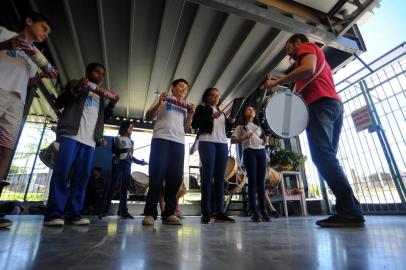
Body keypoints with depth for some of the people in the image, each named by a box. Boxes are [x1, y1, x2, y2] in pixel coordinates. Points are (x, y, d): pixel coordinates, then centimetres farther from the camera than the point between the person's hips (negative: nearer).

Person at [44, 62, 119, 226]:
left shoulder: (101, 95, 28)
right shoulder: (75, 84, 18)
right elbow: (58, 104, 8)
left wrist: (111, 105, 9)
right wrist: (76, 88, -5)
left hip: (90, 139, 4)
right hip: (71, 133, -3)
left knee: (82, 175, -4)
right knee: (61, 171, -13)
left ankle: (73, 213, -2)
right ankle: (54, 213, -9)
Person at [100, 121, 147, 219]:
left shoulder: (131, 141, 20)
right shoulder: (117, 139, 9)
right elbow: (114, 151, -3)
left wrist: (140, 162, 11)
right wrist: (124, 150, -16)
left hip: (127, 165, 4)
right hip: (118, 163, -4)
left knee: (125, 187, 0)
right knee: (113, 185, -8)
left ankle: (123, 210, 0)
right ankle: (105, 209, -3)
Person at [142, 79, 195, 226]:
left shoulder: (185, 106, 26)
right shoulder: (164, 99, 15)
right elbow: (148, 117, 8)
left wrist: (190, 114, 6)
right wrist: (159, 103, -6)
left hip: (179, 142, 4)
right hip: (161, 139, -4)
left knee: (175, 177, -2)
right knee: (157, 175, -9)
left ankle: (169, 213, 4)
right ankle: (150, 213, -3)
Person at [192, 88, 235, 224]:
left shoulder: (221, 112, 28)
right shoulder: (201, 108, 10)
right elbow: (194, 125, -4)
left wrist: (230, 122, 5)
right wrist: (211, 117, -13)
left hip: (222, 144, 6)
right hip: (207, 142, -5)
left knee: (220, 177, -1)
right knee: (208, 176, -12)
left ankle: (219, 212, 0)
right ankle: (206, 212, -9)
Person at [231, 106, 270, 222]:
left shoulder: (259, 127, 27)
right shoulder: (240, 127, 15)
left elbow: (264, 143, 22)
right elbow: (232, 140, 4)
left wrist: (266, 140, -1)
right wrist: (243, 138, -13)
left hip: (261, 152, 4)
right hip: (249, 152, -4)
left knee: (261, 181, -1)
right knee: (252, 181, -9)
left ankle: (263, 211, 2)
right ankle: (254, 211, -5)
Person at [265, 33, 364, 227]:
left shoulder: (306, 47, 13)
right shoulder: (318, 59, 39)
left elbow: (308, 69, -10)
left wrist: (277, 82, -5)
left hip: (320, 104, -9)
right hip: (334, 104, 9)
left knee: (322, 156, -18)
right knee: (328, 157, 1)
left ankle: (350, 211, -23)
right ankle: (349, 211, -4)